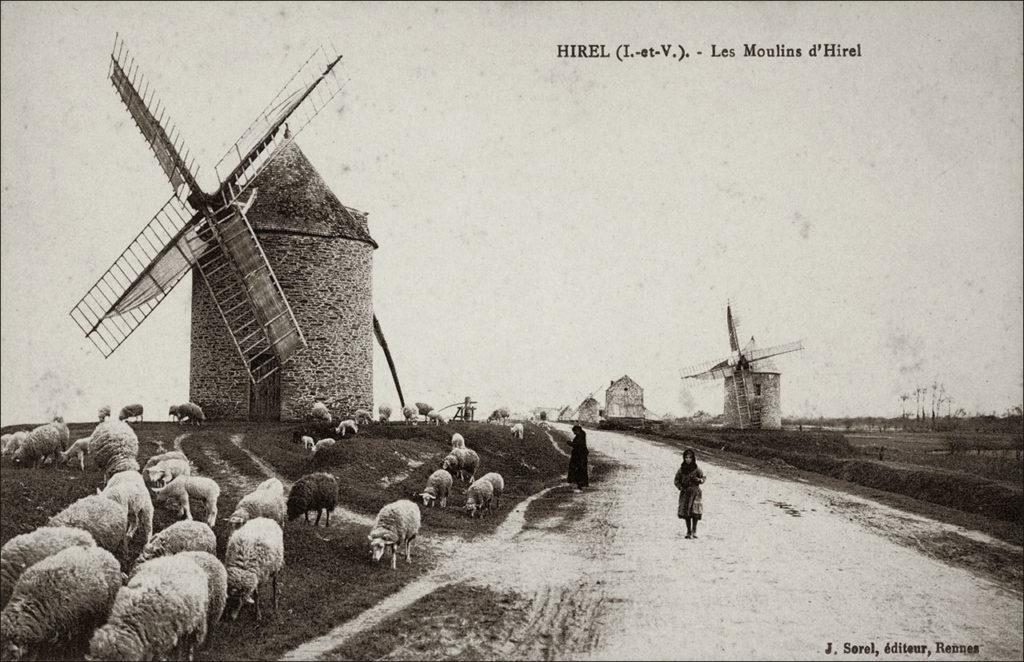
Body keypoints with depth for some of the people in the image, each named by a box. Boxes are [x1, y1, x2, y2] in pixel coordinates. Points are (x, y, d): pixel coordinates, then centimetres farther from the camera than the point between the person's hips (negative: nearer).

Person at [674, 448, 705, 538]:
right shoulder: (682, 469, 4)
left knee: (695, 512, -10)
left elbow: (703, 478, 4)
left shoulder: (696, 469, -1)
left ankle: (694, 531, 2)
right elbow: (677, 480, 9)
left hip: (695, 492, -2)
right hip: (685, 493, 2)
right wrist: (680, 487, -7)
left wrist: (698, 479, -17)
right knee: (686, 512, 1)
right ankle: (688, 531, 11)